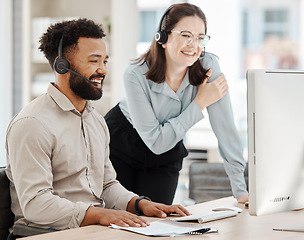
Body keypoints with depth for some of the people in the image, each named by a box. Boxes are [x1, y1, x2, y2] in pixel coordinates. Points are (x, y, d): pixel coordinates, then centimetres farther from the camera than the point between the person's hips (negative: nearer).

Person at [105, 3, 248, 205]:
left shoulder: (208, 67, -22)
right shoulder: (136, 76, -28)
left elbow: (225, 127, -22)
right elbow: (156, 142, -28)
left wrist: (241, 190, -26)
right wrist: (200, 102, -29)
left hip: (165, 159, 2)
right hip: (121, 148, -2)